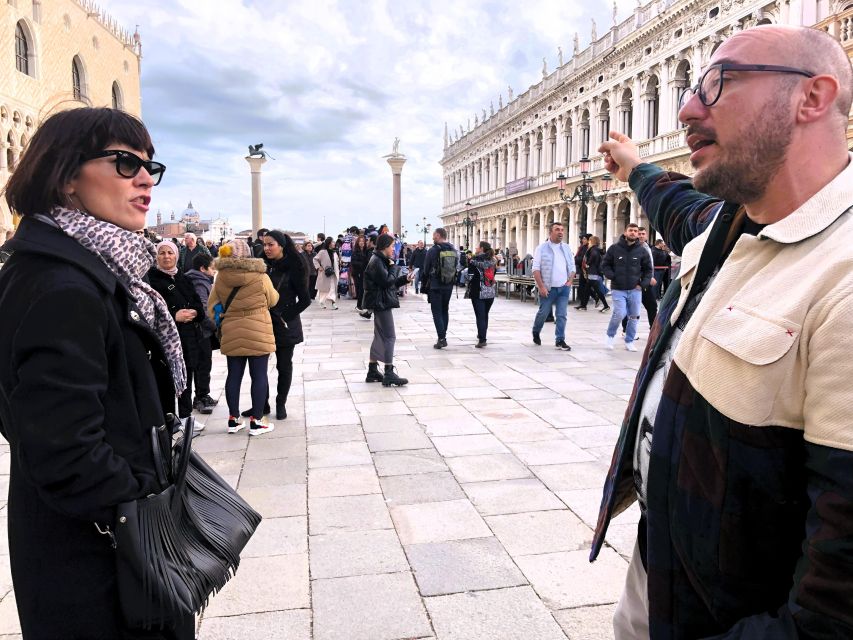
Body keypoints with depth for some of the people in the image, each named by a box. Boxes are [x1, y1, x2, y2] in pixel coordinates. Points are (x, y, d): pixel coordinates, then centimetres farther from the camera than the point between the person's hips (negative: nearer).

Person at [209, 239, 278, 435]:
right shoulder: (261, 277, -12)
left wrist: (220, 322, 20)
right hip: (258, 334, -4)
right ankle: (256, 421, 9)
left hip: (231, 334, 4)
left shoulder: (220, 278, -2)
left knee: (234, 375, 12)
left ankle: (233, 419, 20)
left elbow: (212, 307, 6)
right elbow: (272, 300, 3)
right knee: (259, 375, 5)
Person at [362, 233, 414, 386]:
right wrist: (393, 267, -9)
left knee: (380, 336, 13)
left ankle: (372, 371, 19)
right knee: (389, 337, -9)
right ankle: (389, 374, -8)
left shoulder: (381, 261, 16)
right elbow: (387, 281, -22)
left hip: (381, 303, 11)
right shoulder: (376, 262, -16)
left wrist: (405, 279, 7)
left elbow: (390, 282, 18)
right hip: (381, 303, -11)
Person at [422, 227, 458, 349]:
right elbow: (457, 268, 8)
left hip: (435, 286, -5)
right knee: (445, 311, 16)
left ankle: (441, 338, -9)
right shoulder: (454, 250, 4)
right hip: (449, 286, 5)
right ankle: (443, 337, 18)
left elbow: (426, 269, -5)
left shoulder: (433, 250, -12)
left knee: (437, 312, -1)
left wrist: (425, 283, 10)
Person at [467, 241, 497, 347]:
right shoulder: (493, 261, 9)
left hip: (478, 292, -5)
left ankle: (482, 340, -12)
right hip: (491, 292, 5)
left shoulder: (474, 260, -6)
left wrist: (469, 289, 2)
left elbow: (470, 276, -8)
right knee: (485, 315, 17)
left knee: (480, 316, -5)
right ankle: (482, 334, 30)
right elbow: (493, 274, 11)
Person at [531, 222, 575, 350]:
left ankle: (560, 340, 5)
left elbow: (572, 267, 16)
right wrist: (541, 286, -14)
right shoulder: (542, 248, -4)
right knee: (543, 313, 6)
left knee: (561, 315, 0)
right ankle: (536, 333, 30)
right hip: (548, 288, -3)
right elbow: (536, 268, -7)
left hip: (564, 288, 4)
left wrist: (570, 281, 1)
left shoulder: (566, 248, 11)